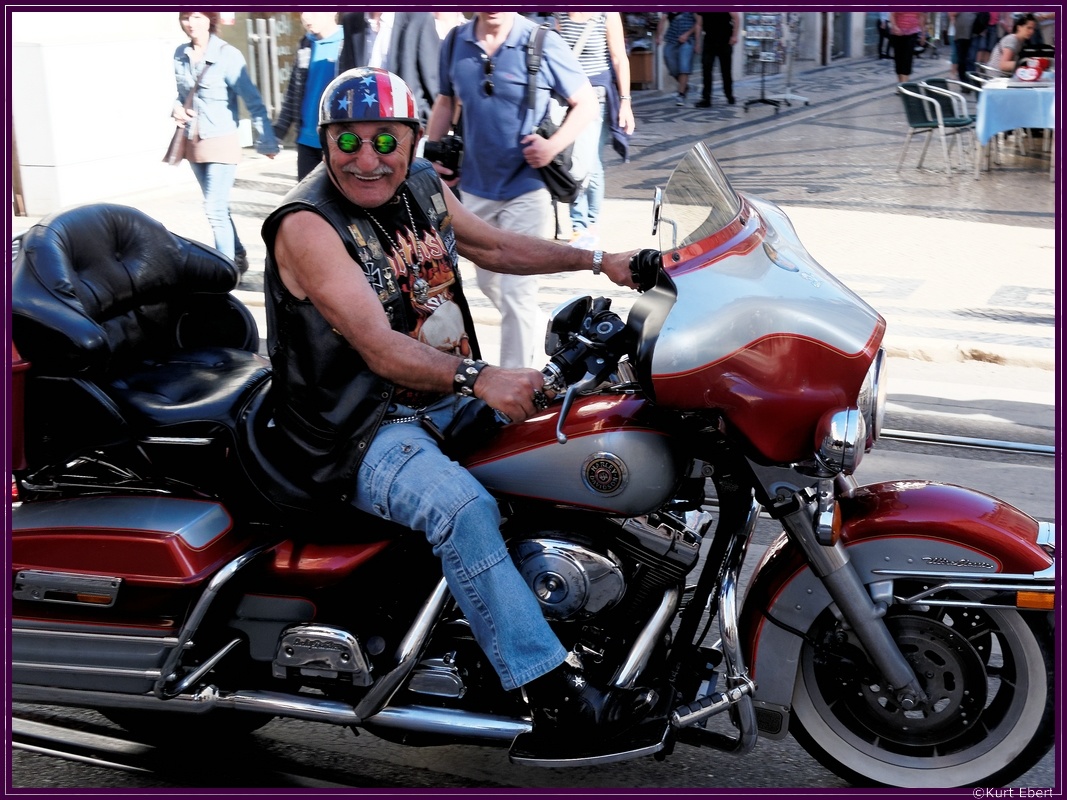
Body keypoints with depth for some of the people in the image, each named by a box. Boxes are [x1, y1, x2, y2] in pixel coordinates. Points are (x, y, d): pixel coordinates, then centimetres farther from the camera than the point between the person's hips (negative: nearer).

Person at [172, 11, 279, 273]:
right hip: (193, 144, 7)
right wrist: (177, 109, -3)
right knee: (218, 208, 17)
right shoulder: (180, 55, 3)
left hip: (222, 143, -7)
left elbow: (253, 102, -15)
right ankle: (238, 257, 33)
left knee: (215, 209, -13)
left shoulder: (227, 55, -15)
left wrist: (267, 141, -18)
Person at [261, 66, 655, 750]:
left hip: (449, 397, 9)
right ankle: (555, 692, -29)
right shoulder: (306, 225, -19)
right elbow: (380, 348, -30)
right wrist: (480, 378, -45)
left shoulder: (422, 184, 5)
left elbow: (493, 246, 21)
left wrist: (600, 262, 13)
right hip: (362, 432, -8)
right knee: (463, 506, -32)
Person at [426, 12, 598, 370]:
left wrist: (553, 146, -19)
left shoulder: (542, 44, -12)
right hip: (475, 188, 6)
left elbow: (587, 103, -6)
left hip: (527, 189, -5)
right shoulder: (454, 43, 1)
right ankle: (535, 336, 47)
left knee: (517, 292, -6)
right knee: (489, 282, 21)